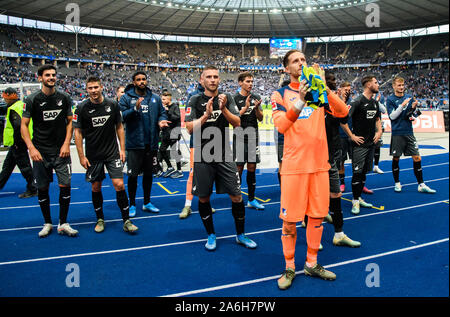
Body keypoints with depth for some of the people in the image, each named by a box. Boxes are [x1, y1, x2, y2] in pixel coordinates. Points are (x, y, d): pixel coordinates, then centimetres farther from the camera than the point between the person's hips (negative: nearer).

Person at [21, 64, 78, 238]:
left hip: (61, 151, 1)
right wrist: (31, 148, -12)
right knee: (42, 189, 5)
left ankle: (63, 224, 10)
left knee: (65, 186, -4)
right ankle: (47, 224, 23)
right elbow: (24, 125, -1)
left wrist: (66, 144, -3)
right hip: (40, 152, -1)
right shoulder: (32, 99, -2)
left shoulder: (64, 98, 3)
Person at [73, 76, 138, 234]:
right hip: (93, 155, 0)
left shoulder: (113, 104, -1)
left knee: (119, 185, -8)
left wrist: (122, 149, 2)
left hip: (112, 153, 0)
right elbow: (77, 132, 0)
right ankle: (100, 219, 27)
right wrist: (81, 156, -4)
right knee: (96, 187, 8)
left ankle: (126, 221, 3)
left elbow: (119, 127, 7)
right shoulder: (82, 108, -4)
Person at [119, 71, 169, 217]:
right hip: (135, 143, -4)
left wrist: (161, 120, -7)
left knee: (148, 173, 14)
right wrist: (135, 109, -25)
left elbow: (162, 113, 14)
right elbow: (122, 116, -10)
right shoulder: (126, 98, -1)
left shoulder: (155, 98, 9)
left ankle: (147, 203, 28)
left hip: (151, 143, 4)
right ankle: (132, 204, 17)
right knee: (133, 175, 1)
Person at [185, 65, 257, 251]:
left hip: (224, 156, 1)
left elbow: (237, 123, -2)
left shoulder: (227, 98, 7)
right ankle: (211, 235, 26)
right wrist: (206, 114, -19)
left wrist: (223, 109, -17)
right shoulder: (195, 101, 2)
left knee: (236, 196, 1)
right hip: (202, 157, -1)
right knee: (203, 198, 7)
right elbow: (190, 129, -7)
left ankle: (240, 235, 20)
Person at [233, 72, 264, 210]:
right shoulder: (235, 98, -3)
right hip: (240, 134, -4)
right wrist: (245, 108, -20)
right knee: (239, 168, -2)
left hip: (253, 134, 4)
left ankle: (251, 200, 17)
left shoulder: (255, 98, 11)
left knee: (252, 168, 8)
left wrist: (256, 108, -11)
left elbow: (260, 118, 8)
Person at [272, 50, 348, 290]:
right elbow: (281, 125, -15)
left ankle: (311, 264, 28)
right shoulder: (280, 94, 2)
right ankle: (289, 268, 19)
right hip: (294, 165, -4)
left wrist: (323, 88, -15)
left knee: (318, 216, 11)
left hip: (319, 163, 4)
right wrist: (300, 99, -27)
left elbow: (342, 112, -3)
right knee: (289, 219, 1)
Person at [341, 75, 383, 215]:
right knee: (357, 172, -5)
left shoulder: (374, 102, 12)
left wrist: (379, 131, 11)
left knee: (364, 172, 13)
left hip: (371, 143, 8)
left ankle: (359, 198, 23)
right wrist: (352, 136, -16)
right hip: (359, 143, -8)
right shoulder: (357, 101, -13)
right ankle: (355, 201, 5)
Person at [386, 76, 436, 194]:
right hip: (397, 133, -3)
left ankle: (421, 185, 8)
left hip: (409, 132, 4)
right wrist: (402, 105, -20)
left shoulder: (409, 97, 9)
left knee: (417, 158, 0)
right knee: (396, 159, 4)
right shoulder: (390, 99, -2)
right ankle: (397, 183, 20)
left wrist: (414, 108, -7)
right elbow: (392, 116, -11)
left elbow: (414, 115, 15)